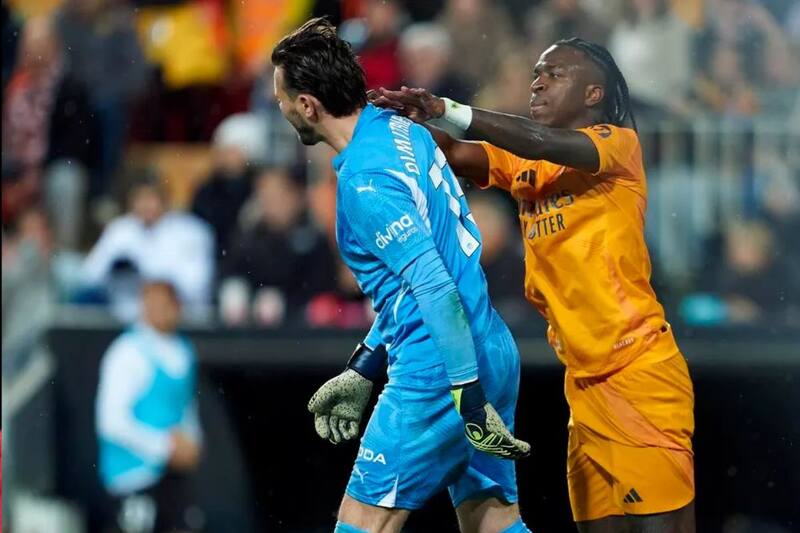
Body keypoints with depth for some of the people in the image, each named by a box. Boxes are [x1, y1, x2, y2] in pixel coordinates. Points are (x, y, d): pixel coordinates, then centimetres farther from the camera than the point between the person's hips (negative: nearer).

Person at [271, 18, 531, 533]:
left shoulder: (365, 181, -18)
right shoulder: (404, 130, 12)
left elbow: (435, 287, -25)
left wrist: (470, 401, -25)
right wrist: (362, 370, 26)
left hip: (439, 372, -9)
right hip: (491, 352, 9)